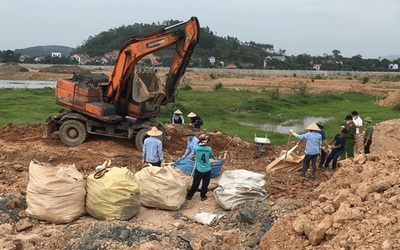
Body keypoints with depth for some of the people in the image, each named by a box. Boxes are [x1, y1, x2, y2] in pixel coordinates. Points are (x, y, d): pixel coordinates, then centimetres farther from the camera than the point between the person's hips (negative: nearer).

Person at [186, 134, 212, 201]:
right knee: (205, 184, 17)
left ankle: (189, 195, 26)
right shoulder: (209, 149, -12)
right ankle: (203, 196, 28)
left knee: (195, 184, 14)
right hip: (207, 170, 0)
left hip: (199, 170, 0)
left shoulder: (196, 147, -16)